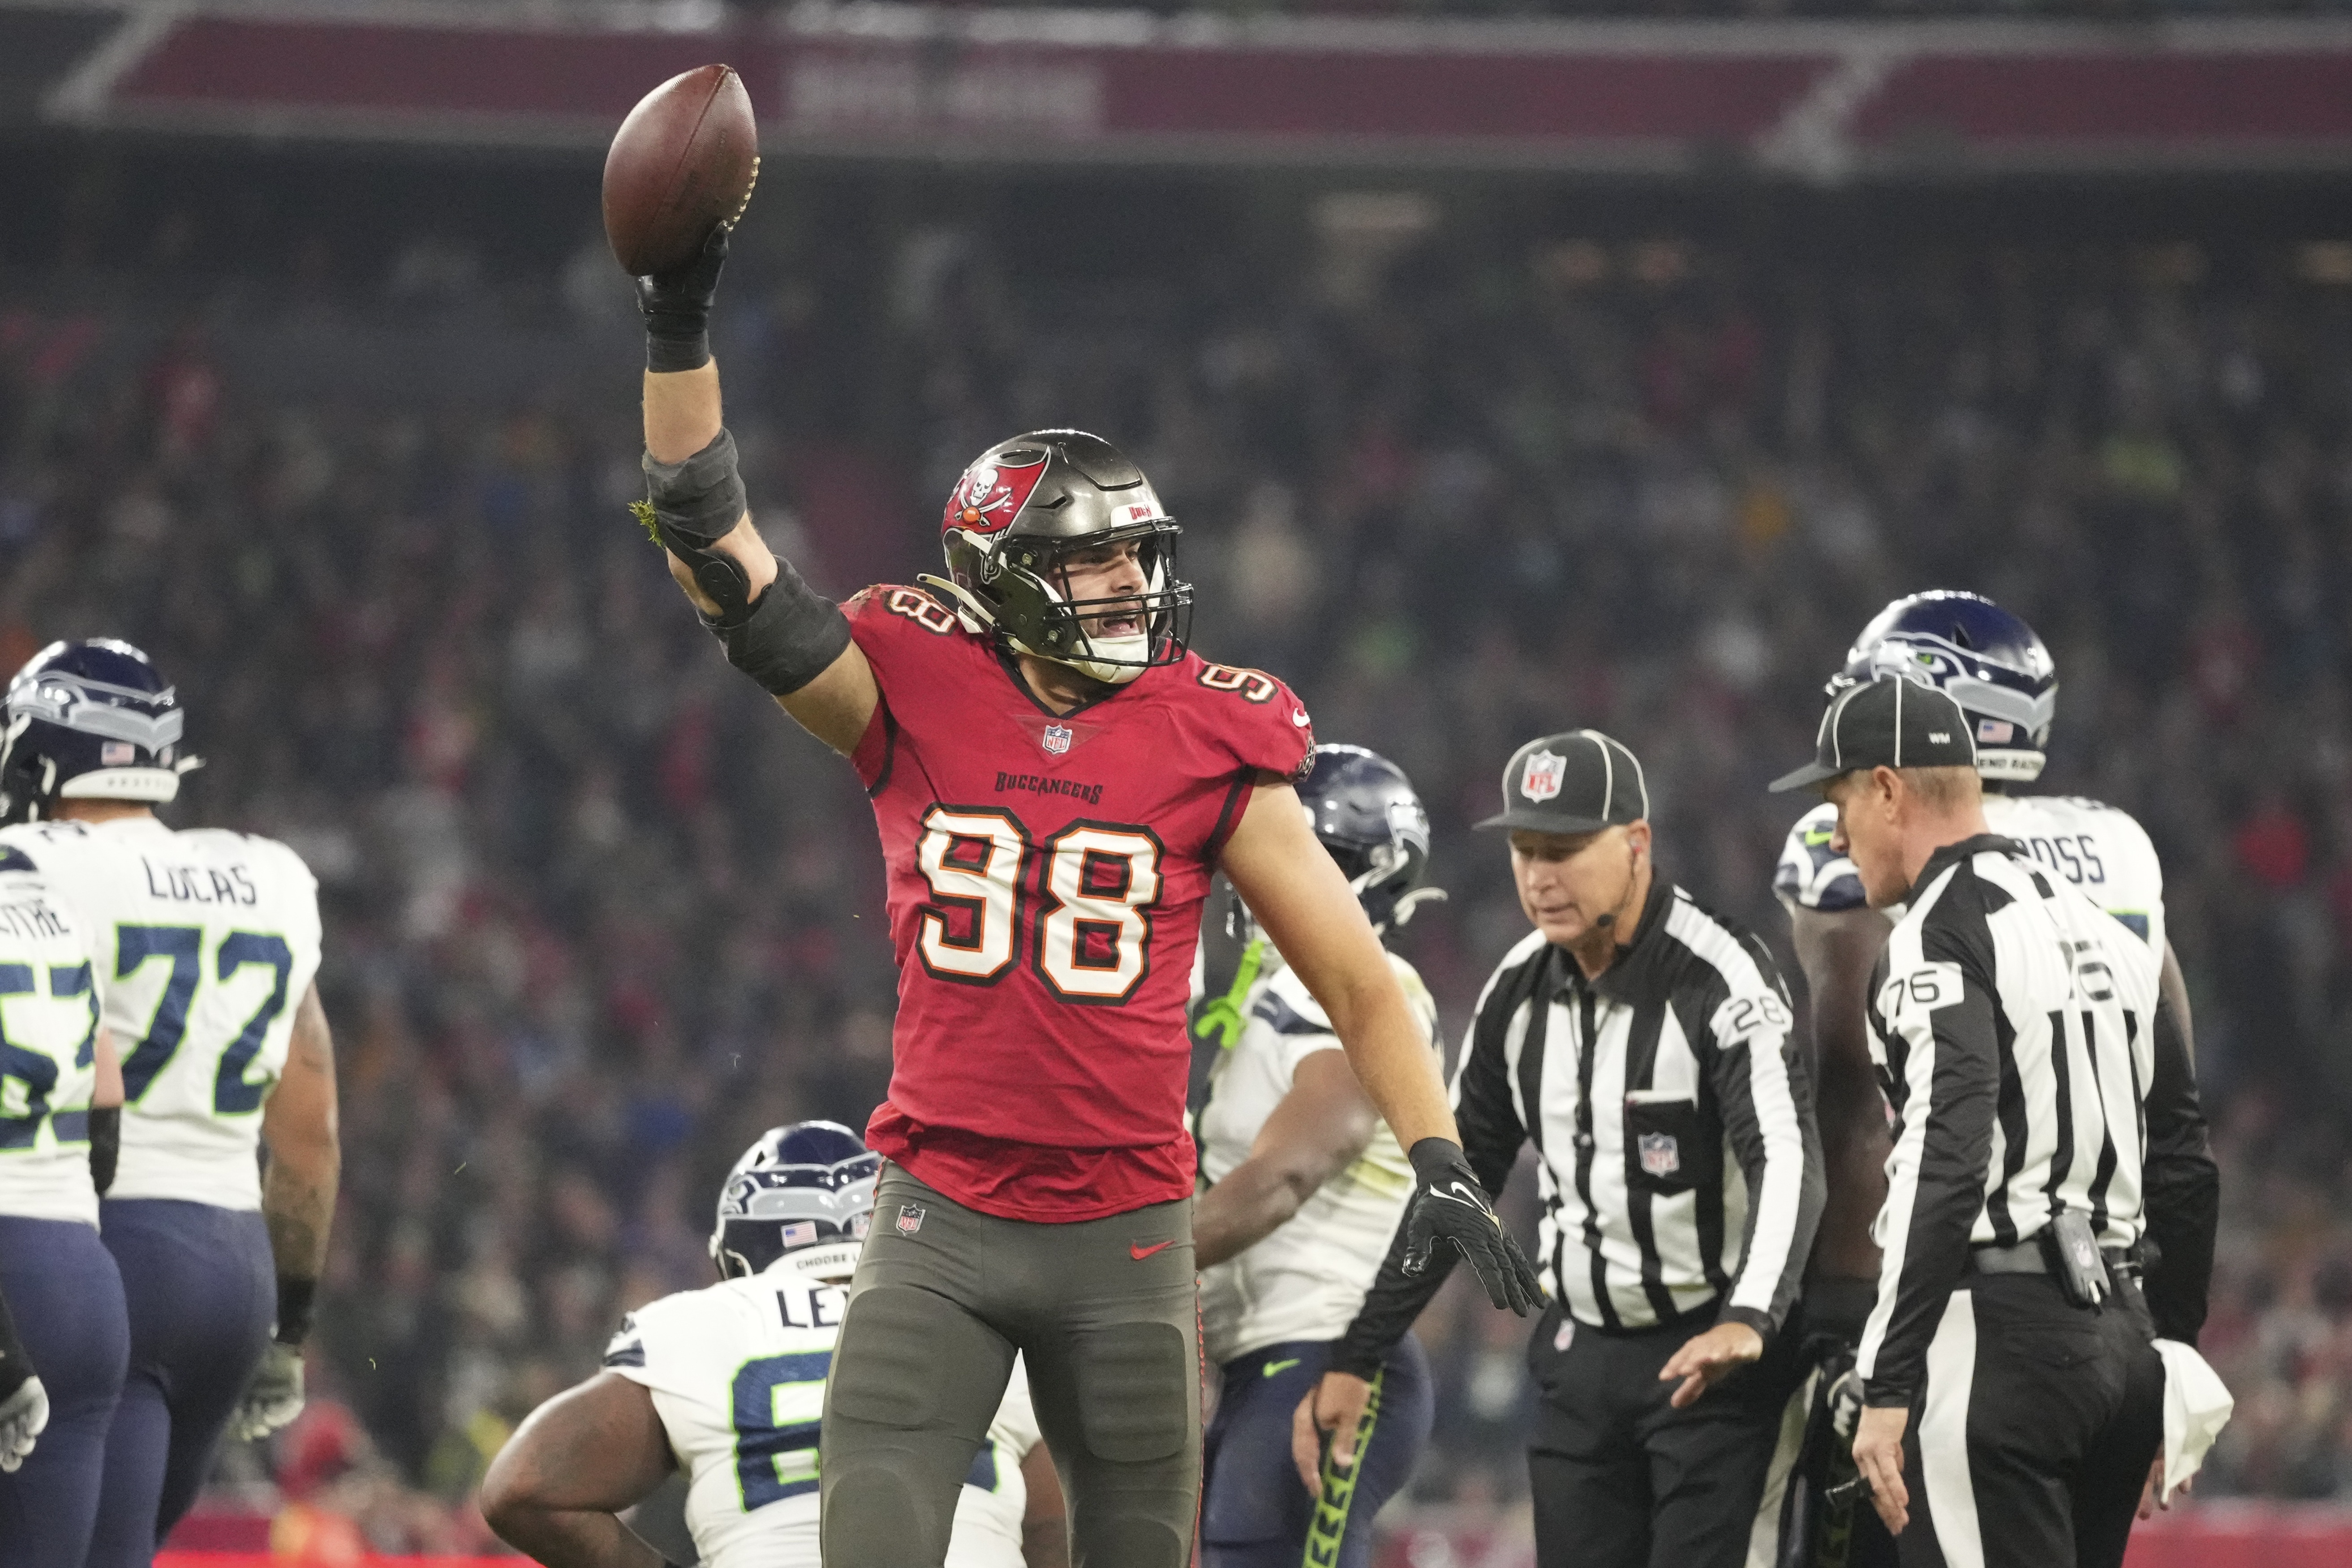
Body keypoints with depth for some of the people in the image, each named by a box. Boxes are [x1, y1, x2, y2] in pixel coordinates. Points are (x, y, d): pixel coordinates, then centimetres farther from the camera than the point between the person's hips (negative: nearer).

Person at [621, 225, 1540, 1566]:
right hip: (940, 1217, -1)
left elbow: (1357, 980, 3)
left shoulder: (1208, 742, 0)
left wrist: (1440, 1162, -6)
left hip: (1126, 1232, 1)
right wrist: (681, 336, -11)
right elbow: (718, 552, -3)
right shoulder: (920, 699, 0)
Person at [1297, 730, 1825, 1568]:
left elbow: (1787, 1160, -29)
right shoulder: (1520, 991, 5)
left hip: (1713, 1355, -6)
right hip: (1582, 1356, 6)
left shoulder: (1718, 977, -17)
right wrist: (1354, 1361, 8)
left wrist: (1746, 1323, -46)